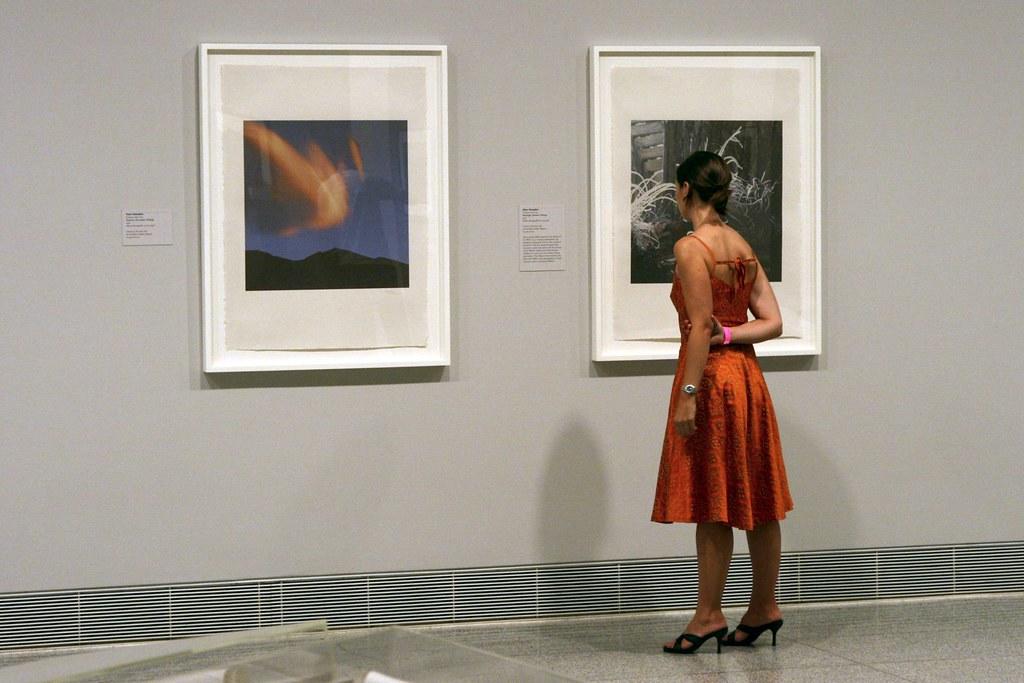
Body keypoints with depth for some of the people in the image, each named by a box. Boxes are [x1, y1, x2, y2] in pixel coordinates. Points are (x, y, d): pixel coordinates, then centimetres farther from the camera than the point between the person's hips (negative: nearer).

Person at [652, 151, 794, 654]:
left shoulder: (691, 248, -13)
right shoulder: (743, 246, 10)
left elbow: (701, 327, -18)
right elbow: (772, 322, 6)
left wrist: (688, 395, -18)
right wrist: (731, 334, -3)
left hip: (711, 376, -8)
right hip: (747, 376, 8)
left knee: (710, 504, -2)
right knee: (755, 499, 12)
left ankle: (709, 615, 3)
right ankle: (764, 607, 19)